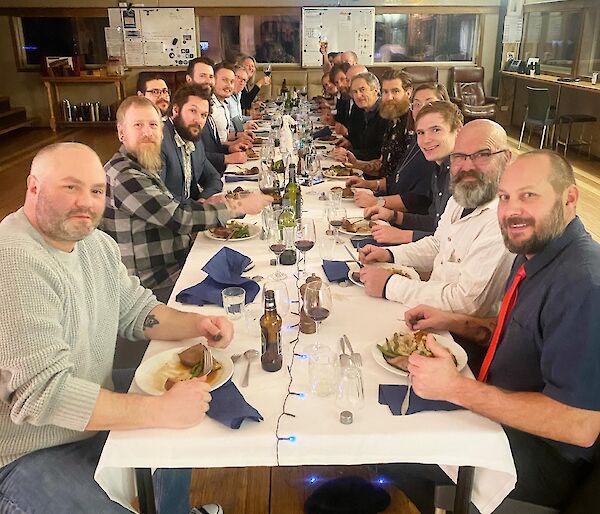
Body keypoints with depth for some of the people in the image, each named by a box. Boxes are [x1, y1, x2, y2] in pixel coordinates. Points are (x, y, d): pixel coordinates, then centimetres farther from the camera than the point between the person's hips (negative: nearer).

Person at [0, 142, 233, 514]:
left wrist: (196, 324, -9)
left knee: (181, 433, 16)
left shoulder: (96, 242, 0)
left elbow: (136, 311, 10)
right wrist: (162, 409, -32)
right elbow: (45, 393, -31)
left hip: (93, 419, 9)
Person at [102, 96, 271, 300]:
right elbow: (178, 218, -24)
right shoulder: (124, 176, -21)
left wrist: (209, 205, -1)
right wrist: (239, 206, -16)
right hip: (156, 284, -9)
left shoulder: (144, 168, 10)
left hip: (178, 262, 9)